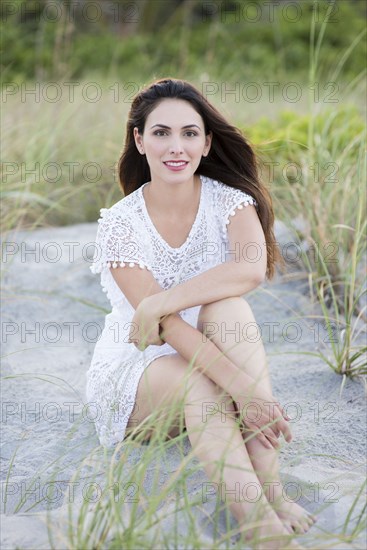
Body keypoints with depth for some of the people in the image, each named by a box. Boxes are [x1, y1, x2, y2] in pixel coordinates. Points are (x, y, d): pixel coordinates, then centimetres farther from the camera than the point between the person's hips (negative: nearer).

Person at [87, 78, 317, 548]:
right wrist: (243, 386, -38)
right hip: (134, 371, -2)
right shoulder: (120, 224, -14)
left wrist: (157, 304, -34)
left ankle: (270, 486, -37)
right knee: (199, 382, -36)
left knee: (227, 305, -31)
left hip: (207, 354, 2)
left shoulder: (229, 200, -7)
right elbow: (166, 327, -25)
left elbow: (253, 268, -30)